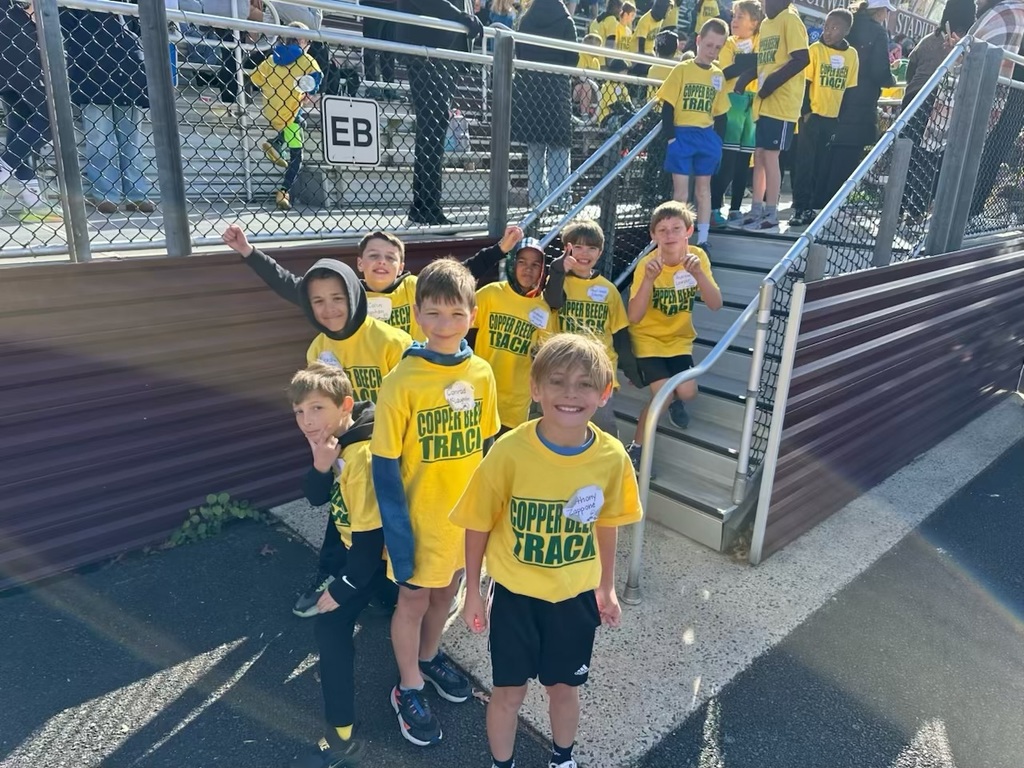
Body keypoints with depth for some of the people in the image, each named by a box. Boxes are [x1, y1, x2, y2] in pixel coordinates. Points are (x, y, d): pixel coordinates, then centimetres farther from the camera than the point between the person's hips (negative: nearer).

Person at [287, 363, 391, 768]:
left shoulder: (363, 456, -33)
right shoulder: (335, 438, -6)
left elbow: (371, 532, -29)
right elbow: (317, 498, -2)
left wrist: (342, 588, -19)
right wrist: (321, 465, -24)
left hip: (376, 551, -10)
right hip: (352, 539, 10)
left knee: (331, 624, -14)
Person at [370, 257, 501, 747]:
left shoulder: (481, 374, -7)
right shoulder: (402, 381, -21)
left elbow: (487, 447, 4)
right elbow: (385, 467, -15)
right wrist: (397, 532, -15)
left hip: (466, 512, 4)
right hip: (420, 515, -4)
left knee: (446, 590, 24)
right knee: (413, 598, 15)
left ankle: (429, 657, 51)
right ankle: (408, 689, 38)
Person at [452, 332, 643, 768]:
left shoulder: (611, 456, -17)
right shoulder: (510, 451, -24)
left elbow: (606, 524, 1)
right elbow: (479, 524, -11)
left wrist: (607, 588, 10)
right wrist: (473, 592, -2)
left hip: (577, 596, 2)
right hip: (515, 594, -2)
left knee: (565, 688, 23)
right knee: (509, 692, 16)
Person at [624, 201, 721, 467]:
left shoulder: (697, 257, -11)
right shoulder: (647, 265, -20)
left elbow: (716, 305, -19)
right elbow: (634, 317, -29)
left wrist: (699, 273, -33)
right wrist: (649, 279, -41)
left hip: (678, 338, 3)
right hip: (647, 337, -3)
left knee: (687, 392, -16)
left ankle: (675, 400, 24)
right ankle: (636, 447, 3)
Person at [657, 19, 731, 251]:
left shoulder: (718, 75, 9)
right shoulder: (682, 70, -2)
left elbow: (721, 113, 12)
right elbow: (668, 106, -5)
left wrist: (718, 139, 4)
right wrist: (670, 136, -12)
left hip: (707, 137, 4)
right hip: (682, 135, -4)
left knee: (703, 189, 8)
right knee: (680, 191, -2)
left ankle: (702, 240, 13)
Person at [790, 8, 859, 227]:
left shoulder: (852, 55, 5)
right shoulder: (815, 49, -3)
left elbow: (850, 88, 8)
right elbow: (805, 82, -5)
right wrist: (806, 110, -12)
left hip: (835, 117, 3)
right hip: (813, 115, -3)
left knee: (823, 164, 7)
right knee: (805, 162, -3)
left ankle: (815, 207, 13)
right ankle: (800, 208, 2)